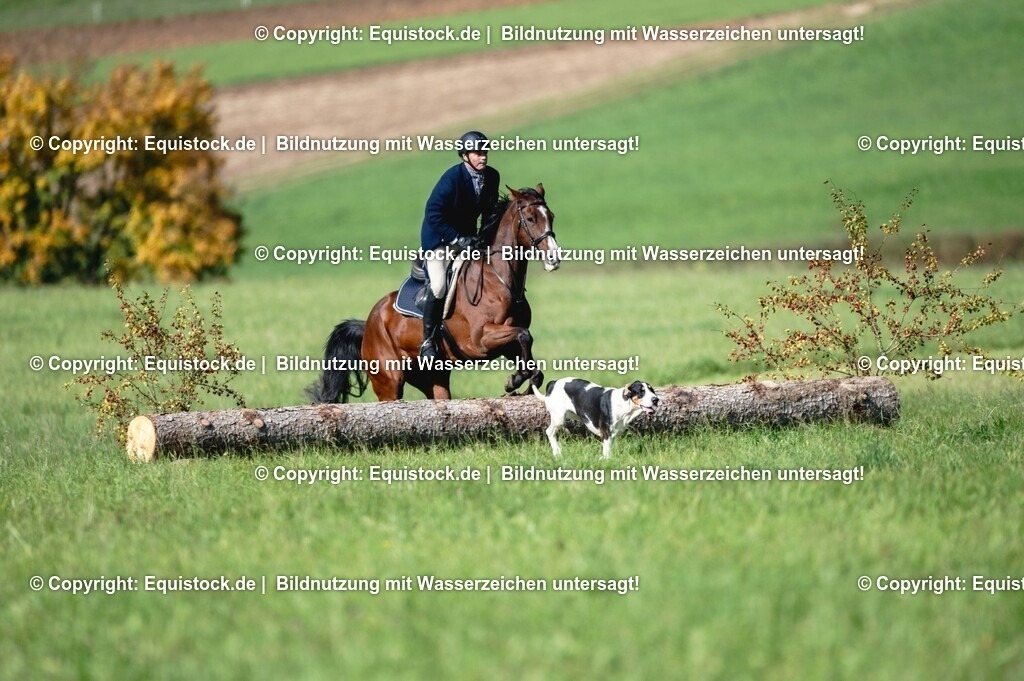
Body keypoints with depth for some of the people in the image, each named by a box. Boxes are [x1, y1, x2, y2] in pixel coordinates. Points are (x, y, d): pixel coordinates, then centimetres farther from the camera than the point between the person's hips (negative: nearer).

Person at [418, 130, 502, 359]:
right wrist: (458, 240, -27)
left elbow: (490, 212, 7)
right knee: (438, 287, -18)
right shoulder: (452, 177, -24)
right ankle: (428, 340, -8)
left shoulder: (492, 177, -5)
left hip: (466, 238, 7)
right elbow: (433, 214, -25)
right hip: (439, 237, -7)